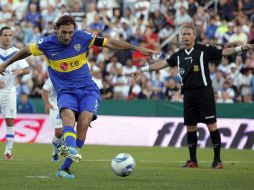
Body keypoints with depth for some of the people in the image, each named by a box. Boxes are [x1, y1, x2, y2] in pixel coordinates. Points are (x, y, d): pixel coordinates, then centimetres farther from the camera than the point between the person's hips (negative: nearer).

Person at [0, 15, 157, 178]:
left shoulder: (82, 37, -6)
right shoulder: (47, 44, -4)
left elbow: (110, 43, -1)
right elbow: (27, 51, 14)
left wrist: (137, 49, -3)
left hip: (88, 89, 0)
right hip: (65, 91, 0)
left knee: (84, 121, -24)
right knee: (68, 115, -32)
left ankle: (65, 168, -21)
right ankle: (70, 148, -62)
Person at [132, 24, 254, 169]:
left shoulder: (204, 50, -3)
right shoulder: (179, 55, 13)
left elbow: (223, 52, -8)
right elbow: (162, 64, 21)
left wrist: (241, 48, -22)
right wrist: (142, 70, 21)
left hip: (204, 92, -5)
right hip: (188, 94, 5)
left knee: (211, 124, -7)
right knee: (190, 127, 8)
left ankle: (217, 160, -2)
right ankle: (193, 161, 16)